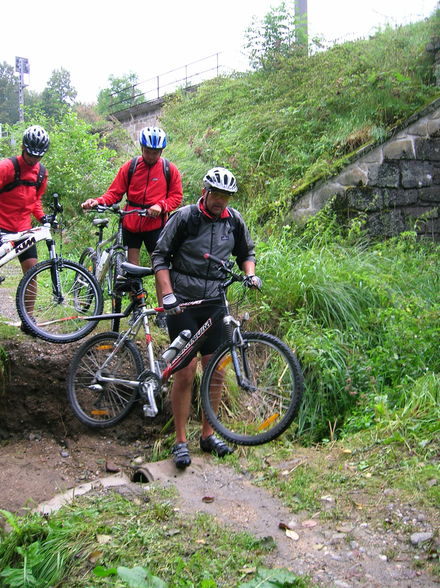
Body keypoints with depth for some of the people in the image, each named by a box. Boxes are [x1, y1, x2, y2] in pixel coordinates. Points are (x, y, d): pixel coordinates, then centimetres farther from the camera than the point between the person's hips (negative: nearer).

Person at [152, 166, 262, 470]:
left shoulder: (234, 220, 4)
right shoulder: (184, 217, -8)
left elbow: (247, 252, 19)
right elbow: (160, 256, -6)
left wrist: (250, 274, -2)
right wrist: (167, 294, -16)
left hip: (214, 303, 4)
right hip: (182, 302, -4)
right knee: (186, 370, -8)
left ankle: (208, 434, 21)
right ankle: (181, 441, 4)